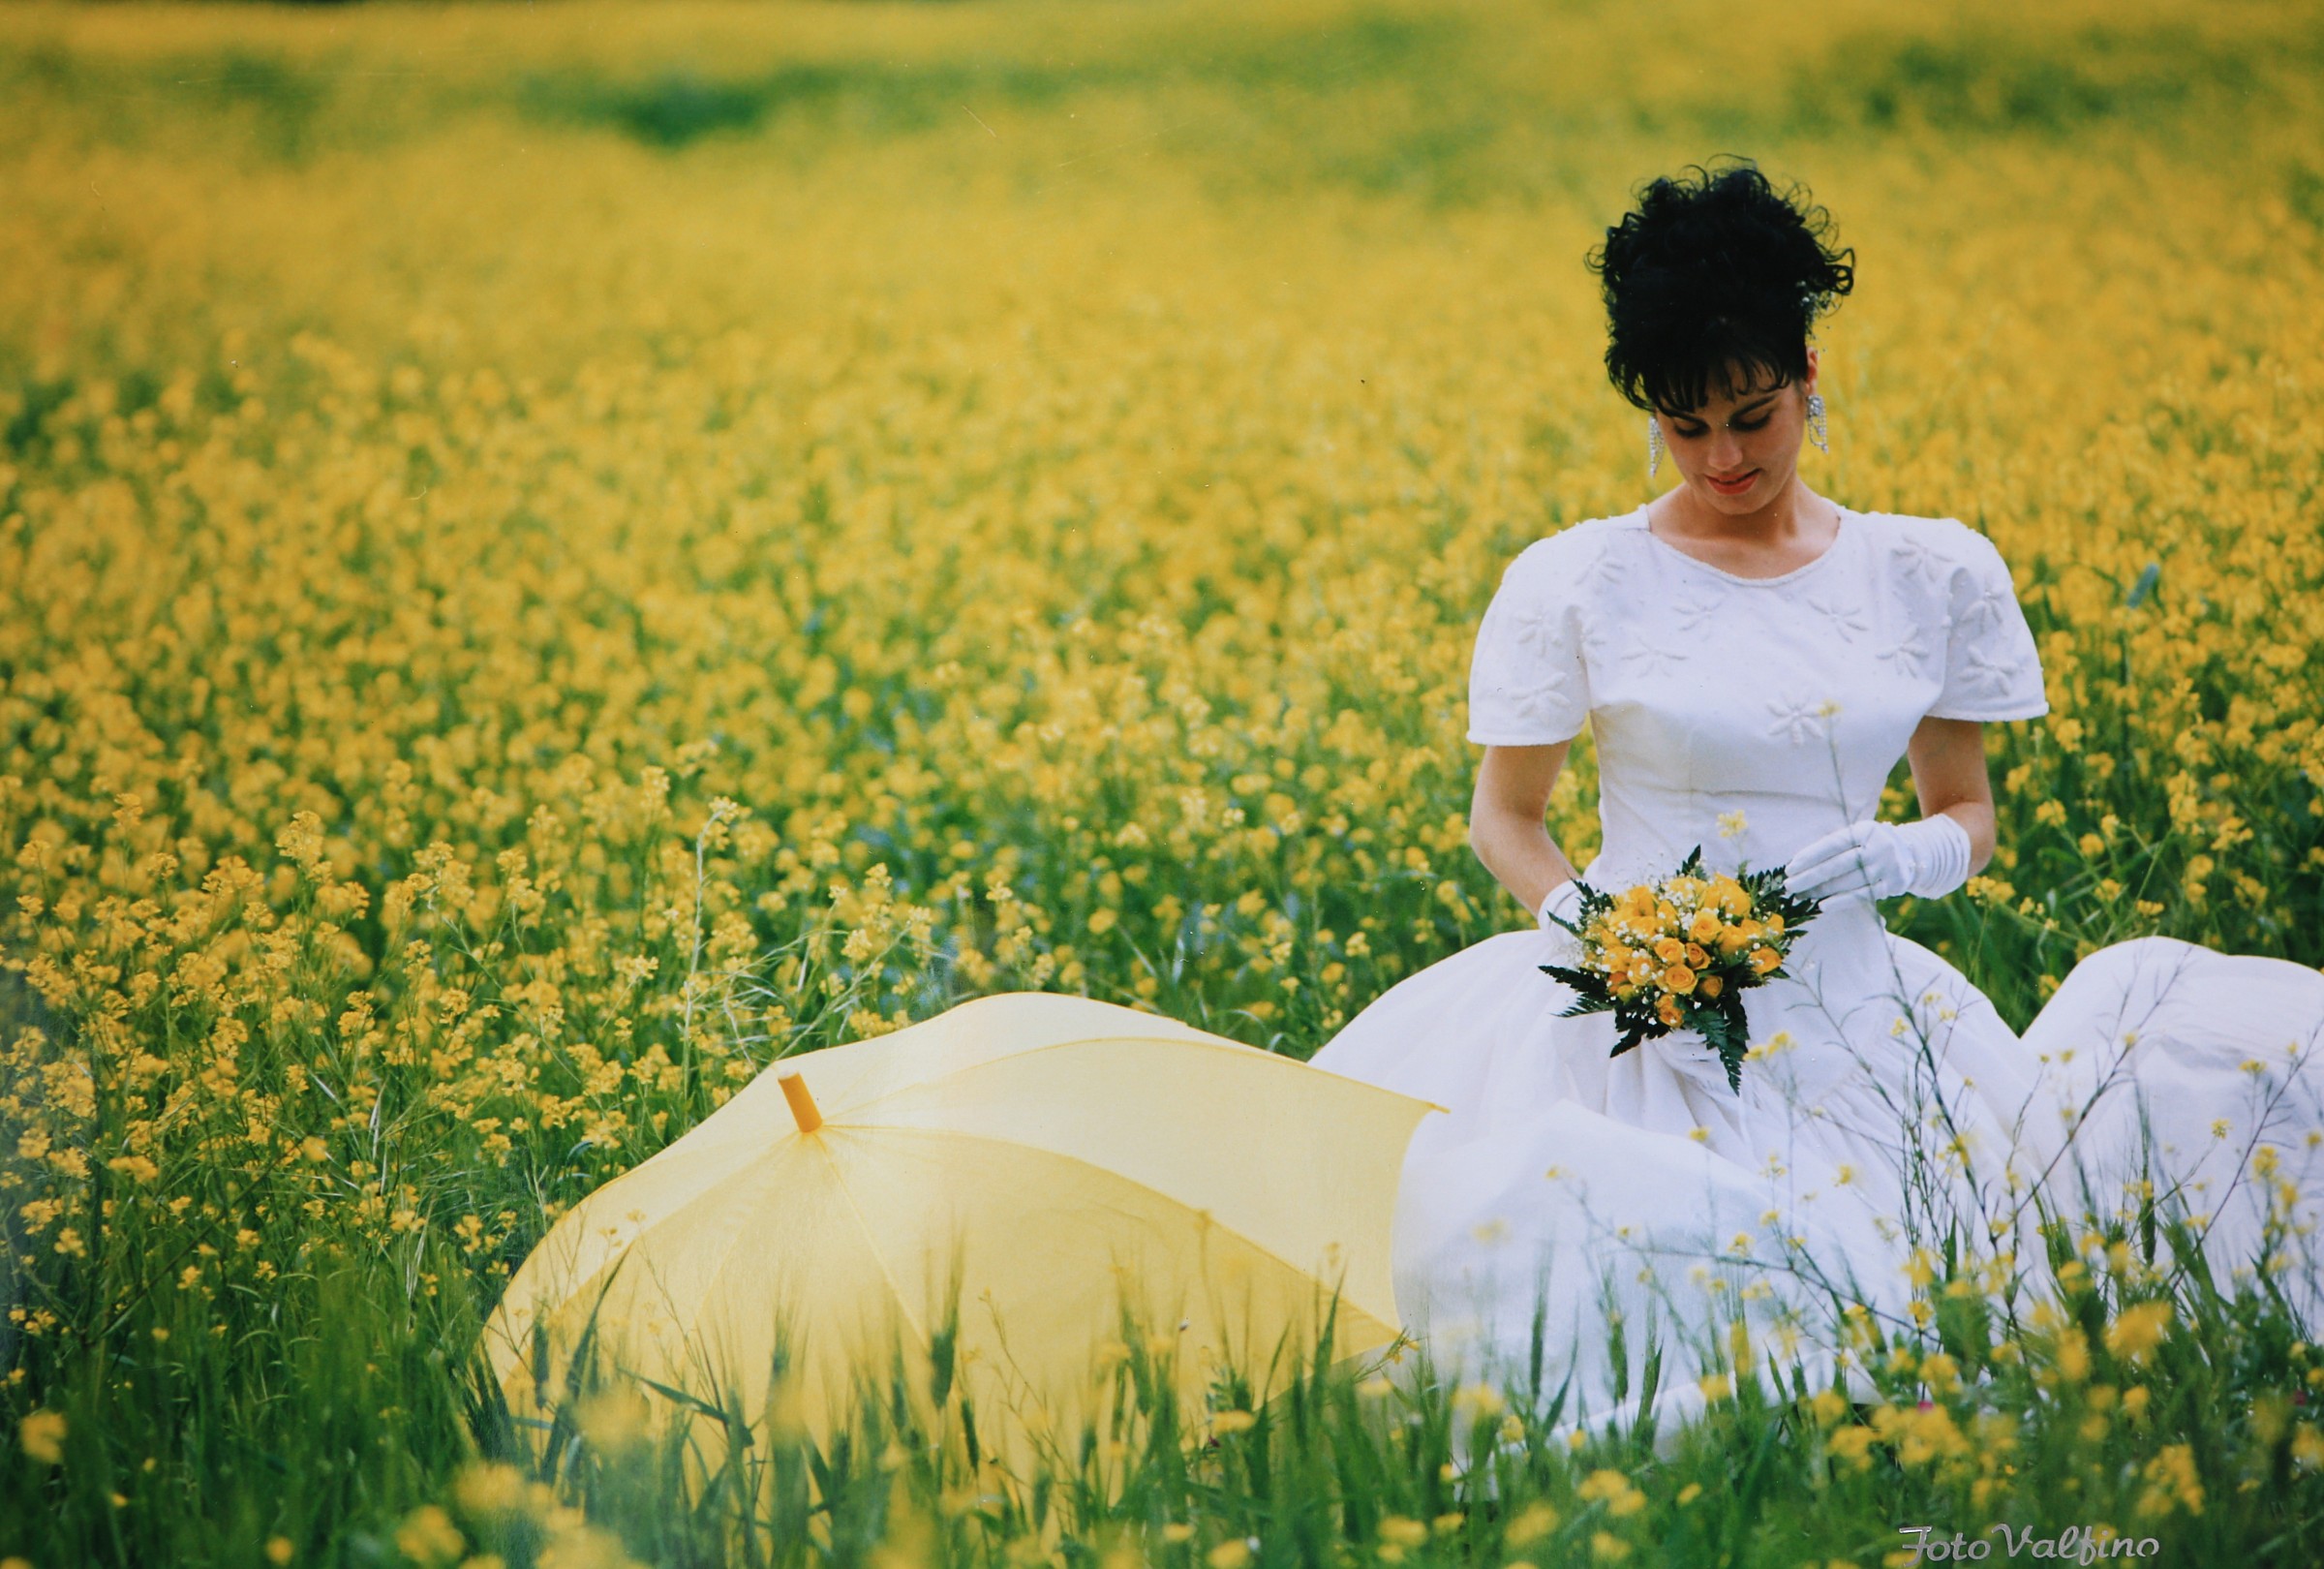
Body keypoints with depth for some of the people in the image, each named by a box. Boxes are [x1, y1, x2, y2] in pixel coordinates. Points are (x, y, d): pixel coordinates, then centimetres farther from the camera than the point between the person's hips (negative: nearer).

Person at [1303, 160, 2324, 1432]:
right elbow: (1503, 820, 10)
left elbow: (1969, 813, 16)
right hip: (1654, 1015, -3)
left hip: (1853, 1010, 3)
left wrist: (1906, 856, -9)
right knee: (1504, 1213, -37)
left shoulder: (1935, 577, 7)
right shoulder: (1572, 586, 1)